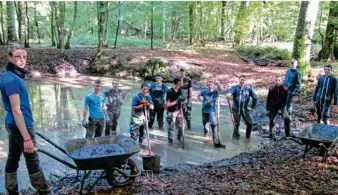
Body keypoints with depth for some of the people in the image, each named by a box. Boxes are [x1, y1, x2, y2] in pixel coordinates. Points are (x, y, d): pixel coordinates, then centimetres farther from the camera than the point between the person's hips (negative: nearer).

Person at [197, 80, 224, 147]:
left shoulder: (215, 91, -13)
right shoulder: (204, 91, -7)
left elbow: (220, 89, -35)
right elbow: (198, 96, 11)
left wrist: (218, 84, -55)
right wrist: (202, 101, -1)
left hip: (212, 111, -3)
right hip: (204, 110, 3)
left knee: (214, 125, -14)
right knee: (204, 123, 21)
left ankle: (216, 142, -14)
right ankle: (205, 130, 53)